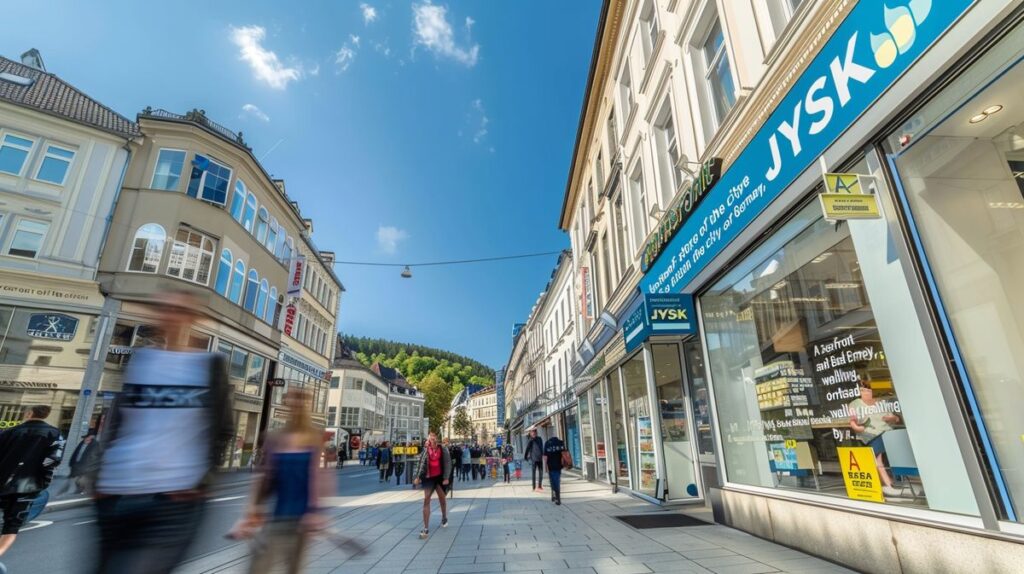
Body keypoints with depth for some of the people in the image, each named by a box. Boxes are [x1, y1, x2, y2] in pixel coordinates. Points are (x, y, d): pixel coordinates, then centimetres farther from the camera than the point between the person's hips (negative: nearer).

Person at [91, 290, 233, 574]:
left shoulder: (211, 363, 0)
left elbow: (223, 430, 1)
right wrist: (102, 476, 4)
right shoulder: (140, 358, 9)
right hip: (116, 495, 4)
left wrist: (201, 480, -8)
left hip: (176, 500, -4)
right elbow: (115, 422, 13)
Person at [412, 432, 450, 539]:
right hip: (428, 477, 0)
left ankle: (444, 518, 43)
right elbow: (420, 463, 0)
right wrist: (418, 477, -5)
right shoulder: (425, 451, -2)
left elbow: (447, 463, -6)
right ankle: (426, 528, -1)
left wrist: (446, 478, -11)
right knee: (426, 500, -5)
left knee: (442, 498, 16)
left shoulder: (442, 450, -6)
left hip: (439, 477, 0)